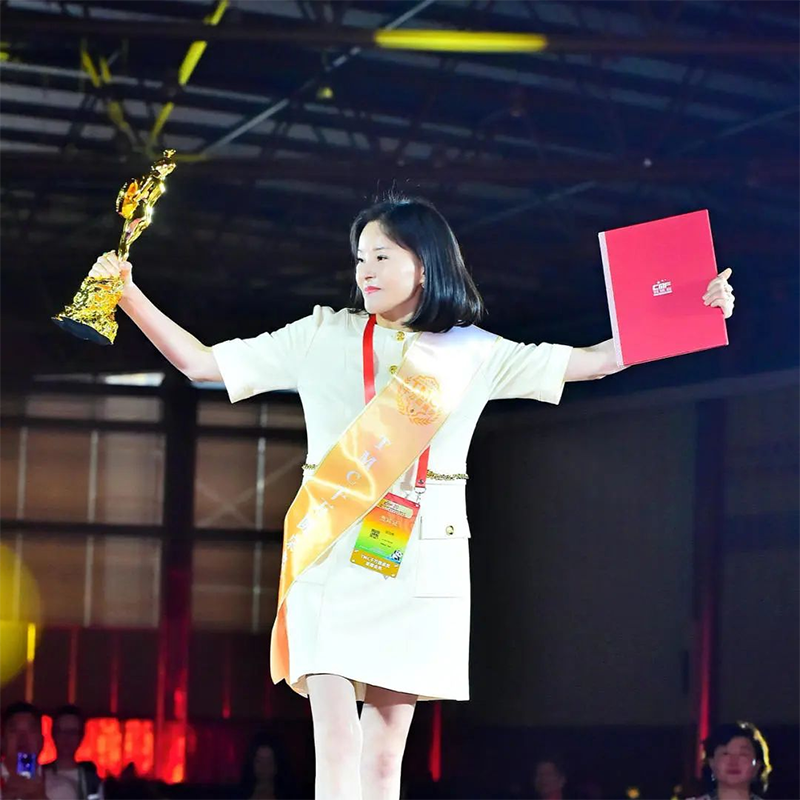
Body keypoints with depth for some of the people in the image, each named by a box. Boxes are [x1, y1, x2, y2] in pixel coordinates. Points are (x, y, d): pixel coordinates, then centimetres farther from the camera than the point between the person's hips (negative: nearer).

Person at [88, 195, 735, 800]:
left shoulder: (473, 353, 11)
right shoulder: (323, 337, 10)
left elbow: (596, 361, 11)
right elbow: (201, 362, 11)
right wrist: (129, 296, 1)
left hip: (417, 565, 1)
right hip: (332, 556, -1)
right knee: (337, 740, -15)